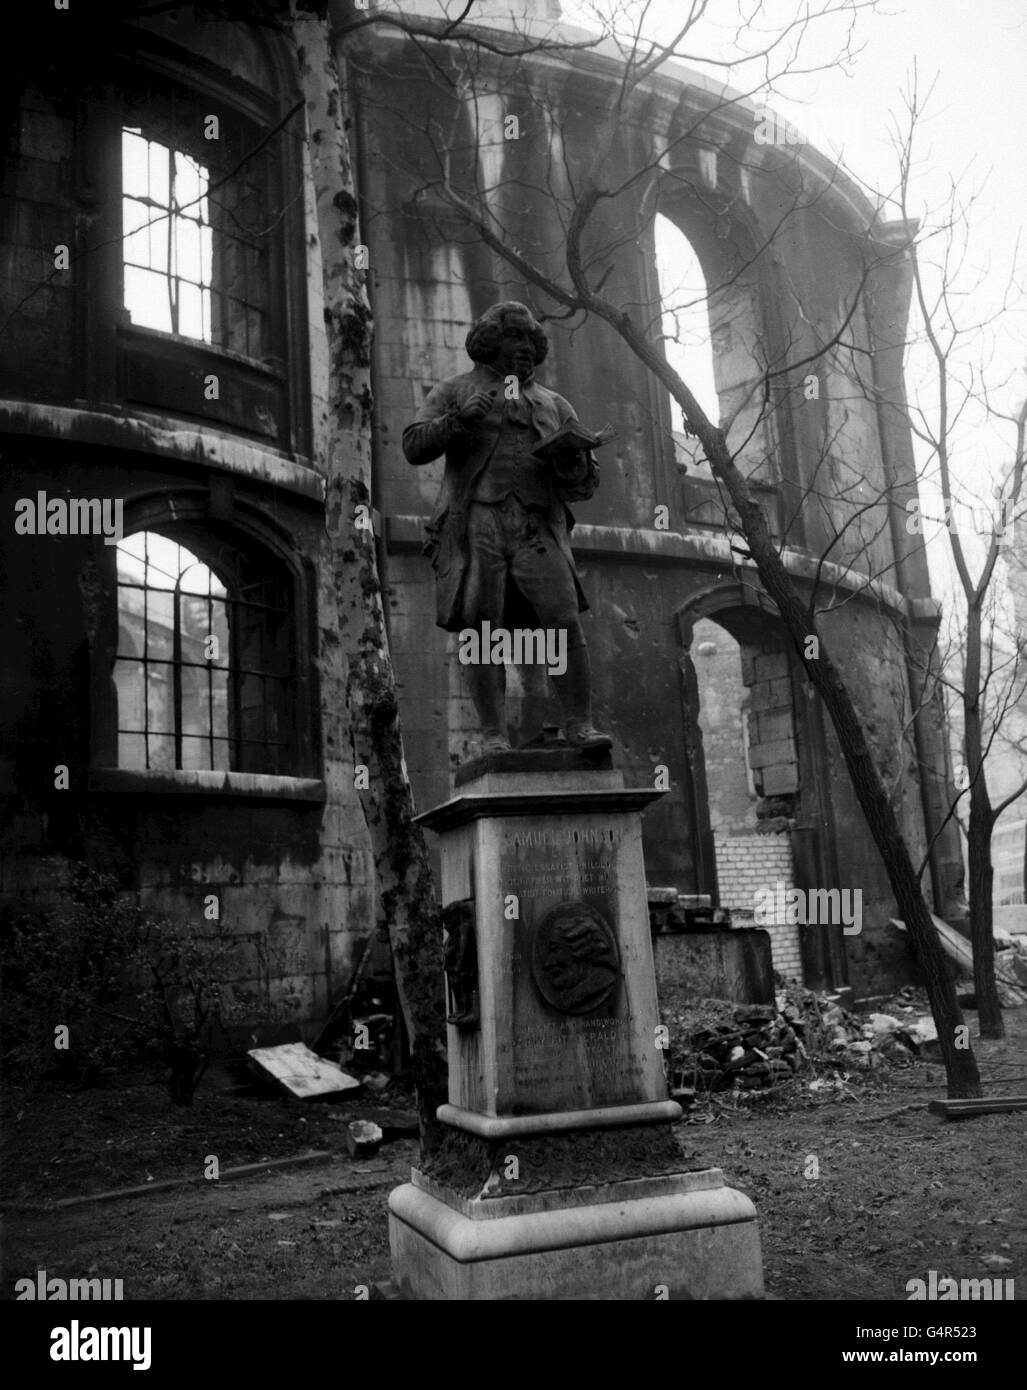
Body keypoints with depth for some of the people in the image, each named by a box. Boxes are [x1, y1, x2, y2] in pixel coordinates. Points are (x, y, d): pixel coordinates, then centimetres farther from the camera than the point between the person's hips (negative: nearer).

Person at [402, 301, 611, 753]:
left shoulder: (554, 405, 24)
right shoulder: (454, 392, 18)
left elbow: (584, 483, 19)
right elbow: (414, 447, 4)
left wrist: (572, 456, -4)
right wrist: (459, 419, -12)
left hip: (536, 528, 2)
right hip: (476, 523, -2)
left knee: (565, 622, -14)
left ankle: (579, 725, -11)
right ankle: (494, 736, -4)